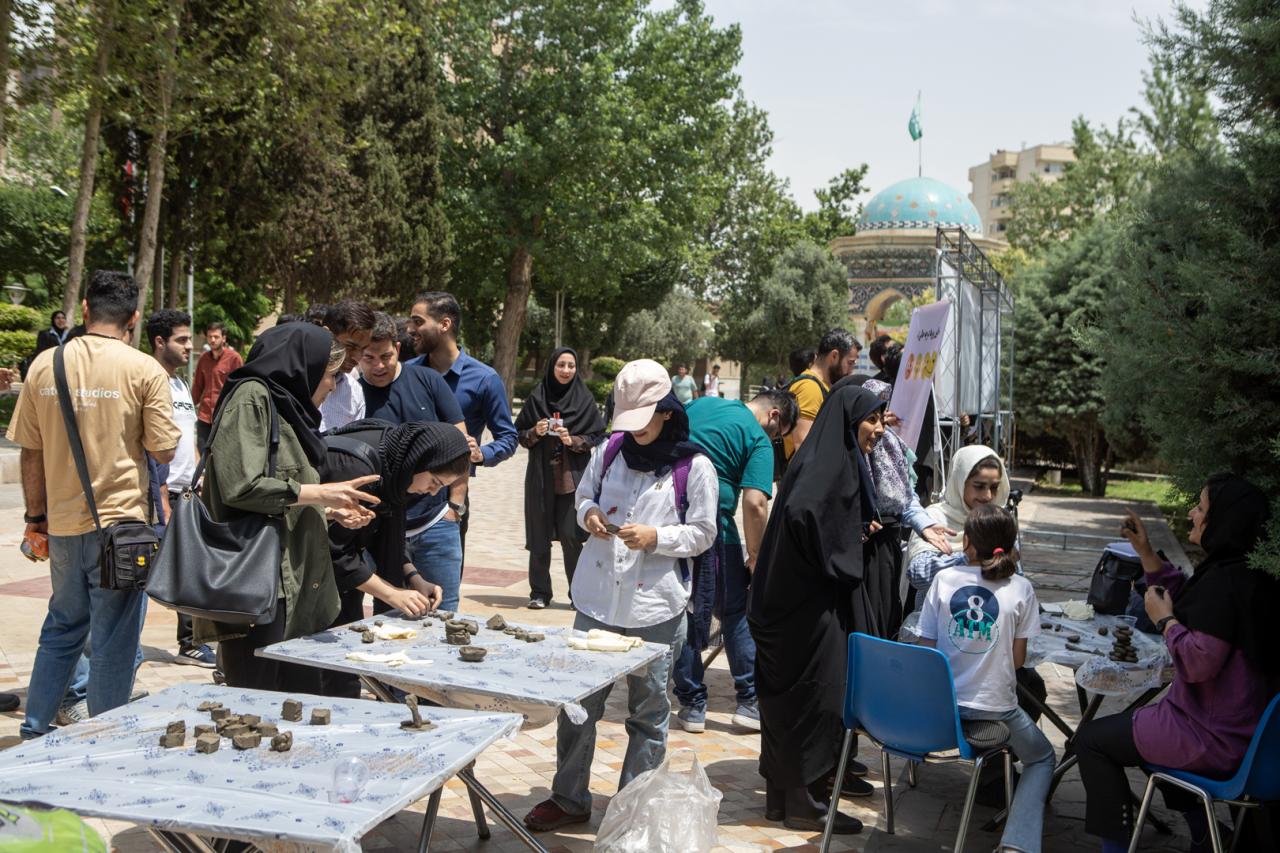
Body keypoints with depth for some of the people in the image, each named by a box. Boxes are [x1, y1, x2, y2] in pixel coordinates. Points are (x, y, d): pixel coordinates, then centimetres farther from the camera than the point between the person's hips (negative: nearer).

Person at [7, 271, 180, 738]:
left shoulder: (45, 364, 1)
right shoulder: (144, 370, -9)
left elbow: (30, 450, 5)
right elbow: (163, 449, -10)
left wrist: (36, 516, 13)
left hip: (63, 523, 4)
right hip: (121, 521, -4)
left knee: (62, 626, 22)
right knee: (113, 641, 6)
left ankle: (35, 729, 28)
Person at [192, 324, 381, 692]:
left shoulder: (284, 404, 21)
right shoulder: (252, 396, -7)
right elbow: (241, 486, -19)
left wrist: (329, 509, 12)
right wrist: (319, 493, -12)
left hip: (294, 586, 9)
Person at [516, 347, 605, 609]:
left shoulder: (584, 399, 1)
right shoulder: (536, 397, 3)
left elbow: (597, 437, 2)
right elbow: (520, 433, 8)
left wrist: (574, 440, -15)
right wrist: (535, 432, -12)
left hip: (572, 478, -1)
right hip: (541, 477, 1)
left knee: (571, 536, -3)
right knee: (540, 537, 4)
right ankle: (539, 592, 14)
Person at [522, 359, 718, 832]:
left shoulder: (694, 467, -7)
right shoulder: (610, 450, 4)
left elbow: (702, 534, -4)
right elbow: (583, 496, 16)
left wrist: (656, 537, -19)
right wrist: (588, 514, -6)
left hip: (655, 605, -3)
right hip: (598, 598, 4)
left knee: (649, 709, 9)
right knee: (578, 701, 12)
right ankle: (569, 798, 28)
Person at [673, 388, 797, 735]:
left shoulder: (700, 404, 15)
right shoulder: (759, 439, -4)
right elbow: (754, 503, -15)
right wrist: (755, 556, -6)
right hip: (712, 527, -5)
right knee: (737, 612, 11)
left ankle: (692, 704, 18)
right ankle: (750, 701, 14)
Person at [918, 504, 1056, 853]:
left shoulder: (944, 579, -6)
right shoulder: (1021, 588, -7)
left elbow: (925, 649, -3)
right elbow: (1018, 659, -2)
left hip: (940, 703, 2)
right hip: (993, 705, -2)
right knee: (1042, 758, 24)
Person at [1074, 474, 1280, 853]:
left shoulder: (1223, 580, -27)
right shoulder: (1245, 572, 5)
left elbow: (1198, 662, -30)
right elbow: (1186, 600, 20)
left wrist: (1164, 618, -15)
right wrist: (1146, 552, 12)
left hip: (1215, 739, -10)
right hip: (1244, 729, 10)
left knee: (1091, 739, -2)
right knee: (1137, 723, 36)